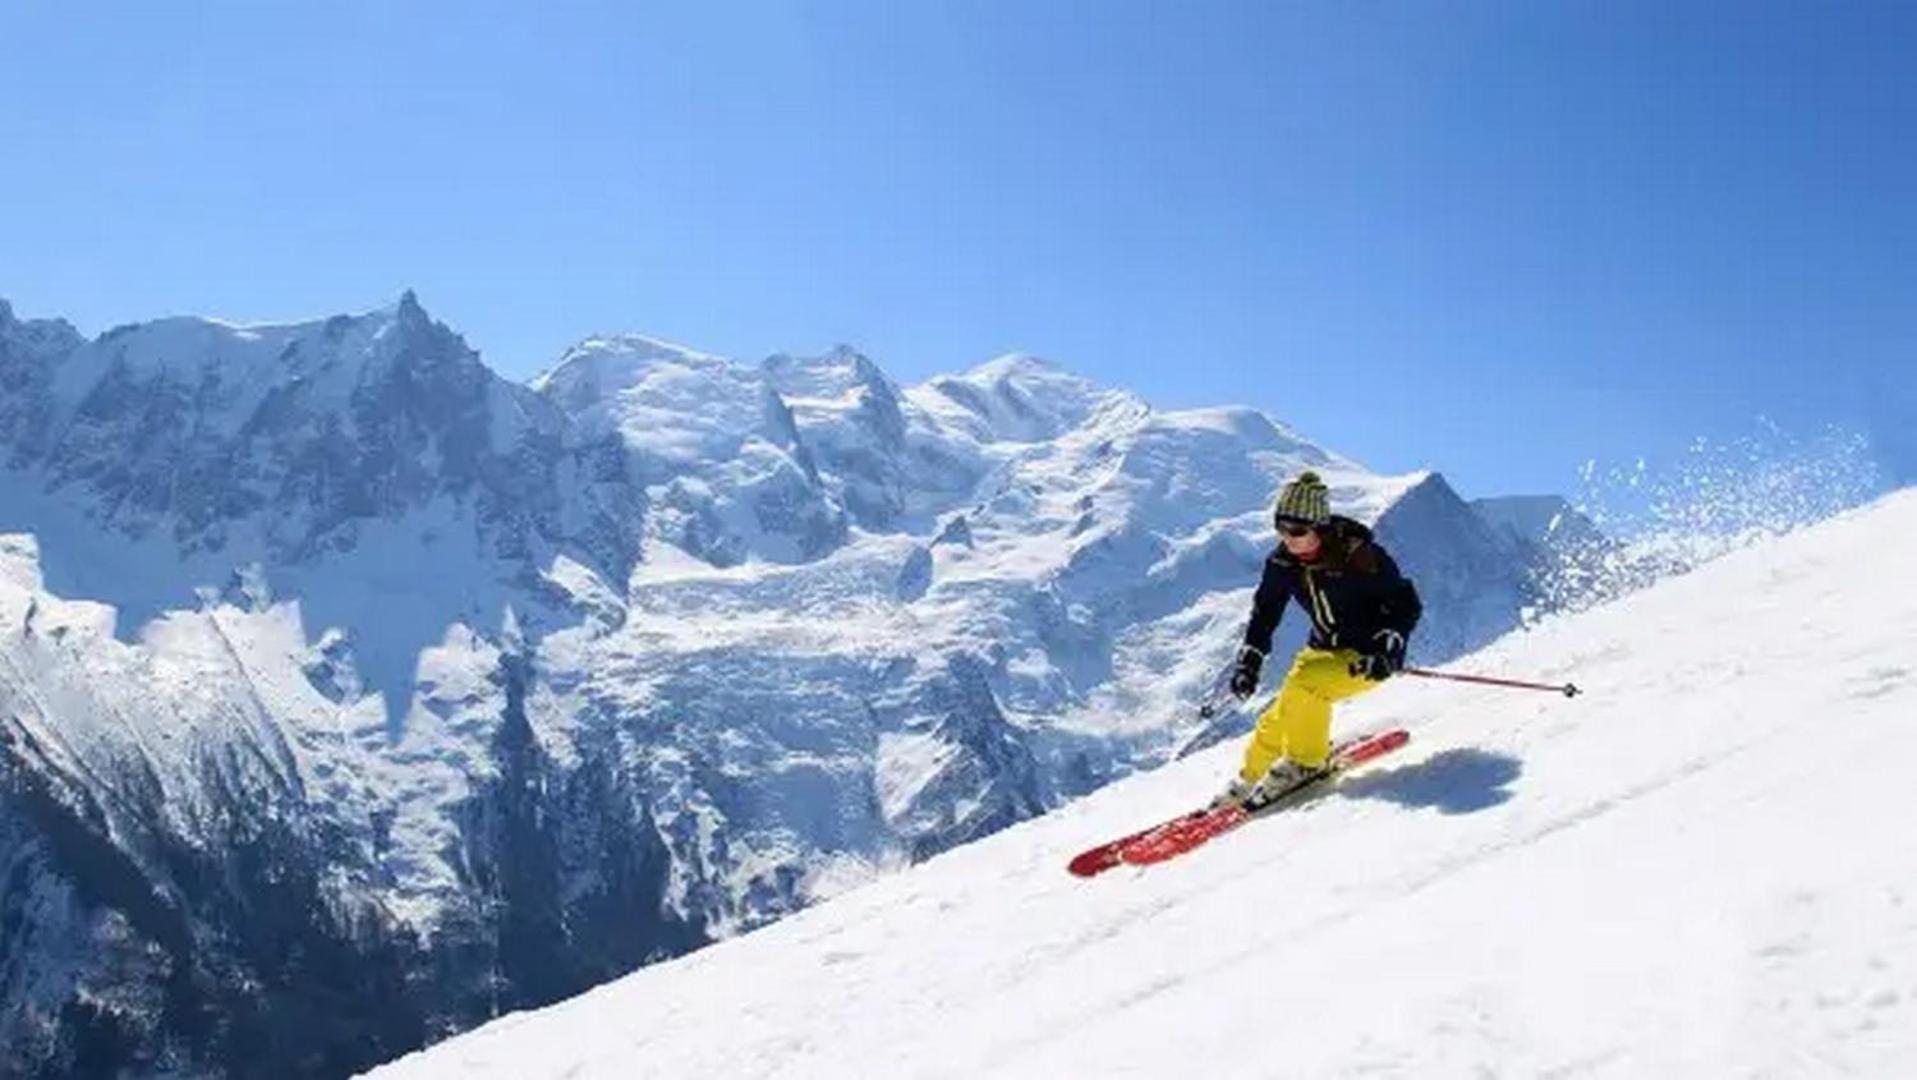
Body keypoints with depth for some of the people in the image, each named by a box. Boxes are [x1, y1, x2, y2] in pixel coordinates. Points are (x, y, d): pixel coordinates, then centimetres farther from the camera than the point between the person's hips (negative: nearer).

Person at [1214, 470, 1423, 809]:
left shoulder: (1358, 556, -24)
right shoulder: (1284, 562, -6)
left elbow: (1407, 604, -17)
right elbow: (1265, 611, 8)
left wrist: (1386, 648, -30)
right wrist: (1249, 661, 1)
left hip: (1368, 657, -6)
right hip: (1325, 650, 6)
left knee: (1304, 685, -28)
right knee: (1278, 719, -4)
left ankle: (1305, 762, -8)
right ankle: (1251, 777, 17)